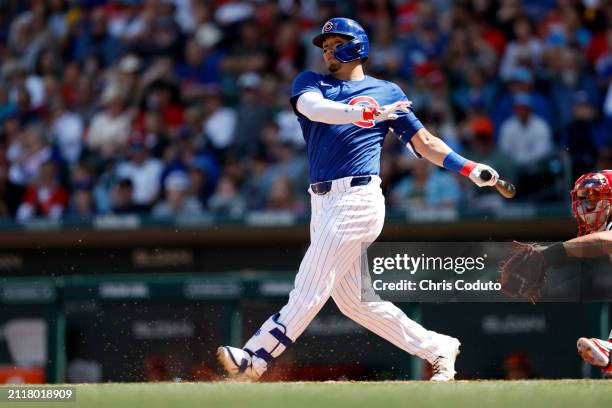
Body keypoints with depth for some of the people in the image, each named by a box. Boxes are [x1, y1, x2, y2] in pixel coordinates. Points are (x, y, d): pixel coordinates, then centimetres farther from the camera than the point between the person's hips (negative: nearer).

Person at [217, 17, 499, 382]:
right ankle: (438, 349, 17)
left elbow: (424, 142, 13)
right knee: (353, 300, 8)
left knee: (309, 290, -11)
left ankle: (255, 359, -16)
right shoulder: (310, 82, 16)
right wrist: (365, 112, -25)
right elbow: (313, 107, -9)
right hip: (323, 202, 6)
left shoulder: (387, 91, 11)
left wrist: (470, 168, 0)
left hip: (357, 198, -6)